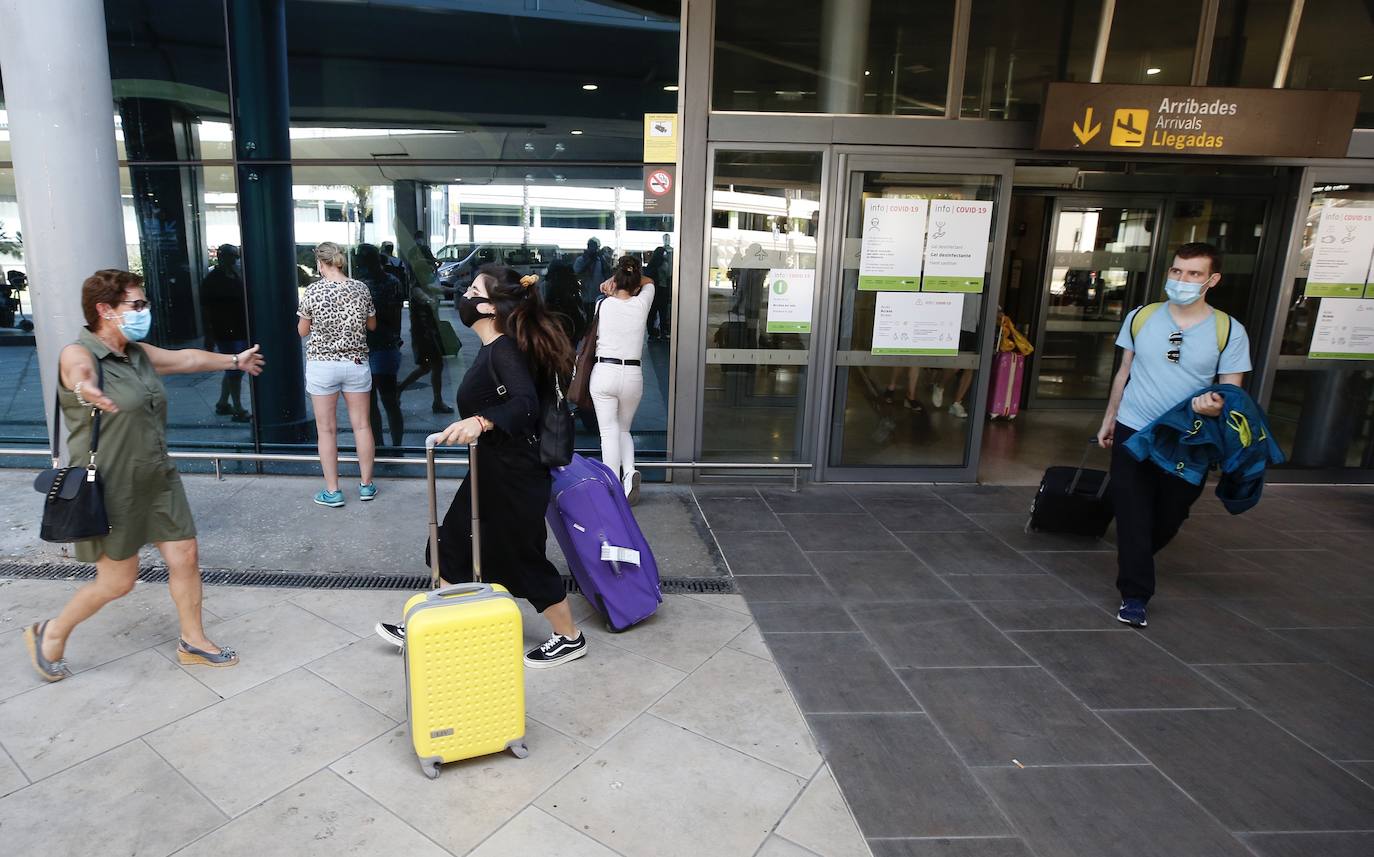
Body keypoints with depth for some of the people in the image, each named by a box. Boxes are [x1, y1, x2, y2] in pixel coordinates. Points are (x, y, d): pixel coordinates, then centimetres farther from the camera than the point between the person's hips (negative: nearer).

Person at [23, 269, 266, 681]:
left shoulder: (138, 353, 6)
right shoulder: (79, 354, -18)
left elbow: (187, 358, 23)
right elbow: (79, 368, -43)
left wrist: (234, 360, 38)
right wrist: (85, 385, -67)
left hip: (158, 480, 7)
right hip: (111, 489, -7)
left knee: (185, 557, 7)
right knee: (118, 580, 4)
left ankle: (193, 642, 24)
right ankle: (52, 633, 32)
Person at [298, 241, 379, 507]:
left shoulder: (313, 290, -8)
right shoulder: (360, 288, -2)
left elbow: (302, 330, 2)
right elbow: (372, 325, 11)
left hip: (322, 364, -2)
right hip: (356, 363, 2)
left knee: (327, 429, 6)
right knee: (362, 425, 10)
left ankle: (332, 491, 11)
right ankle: (367, 485, 18)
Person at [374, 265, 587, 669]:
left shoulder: (504, 350, -21)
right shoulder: (493, 348, 7)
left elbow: (525, 402, -37)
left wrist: (481, 422, -52)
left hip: (513, 476, -10)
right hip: (490, 471, 10)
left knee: (521, 558, 3)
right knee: (453, 545, 17)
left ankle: (569, 638, 21)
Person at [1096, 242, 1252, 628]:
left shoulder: (1230, 332, -7)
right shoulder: (1140, 318, -1)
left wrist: (1217, 405, -29)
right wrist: (1108, 419, 14)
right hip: (1133, 433, 0)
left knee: (1168, 518, 15)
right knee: (1133, 517, -2)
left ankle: (1134, 564, 44)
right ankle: (1135, 594, 7)